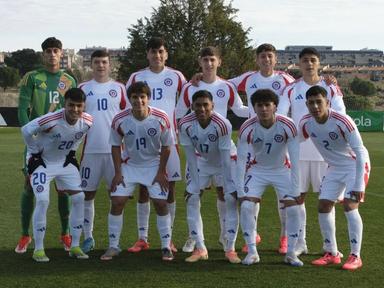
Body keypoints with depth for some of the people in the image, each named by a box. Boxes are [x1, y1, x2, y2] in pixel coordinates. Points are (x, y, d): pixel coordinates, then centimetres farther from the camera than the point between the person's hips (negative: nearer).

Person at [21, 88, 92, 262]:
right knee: (42, 201, -18)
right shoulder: (51, 120, -33)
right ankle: (38, 249, -5)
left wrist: (72, 151, 5)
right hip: (42, 162, -5)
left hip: (65, 162, 5)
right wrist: (35, 153, -13)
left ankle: (75, 246, 8)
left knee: (79, 199, -3)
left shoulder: (87, 121, -16)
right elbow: (26, 130, -21)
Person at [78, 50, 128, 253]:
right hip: (90, 150, 0)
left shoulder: (119, 88, 7)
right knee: (87, 193, 4)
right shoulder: (83, 89, 7)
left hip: (115, 149, 0)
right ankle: (88, 237, 14)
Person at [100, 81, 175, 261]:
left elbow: (166, 146, -7)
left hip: (154, 165, -1)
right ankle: (113, 247, 6)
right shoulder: (120, 120, -16)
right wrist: (118, 172, -6)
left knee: (160, 203, -8)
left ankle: (166, 247, 6)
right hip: (130, 165, 1)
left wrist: (161, 172, -7)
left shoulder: (161, 119, -18)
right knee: (116, 202, -7)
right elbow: (115, 146, -3)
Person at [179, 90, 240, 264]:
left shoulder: (223, 125, -32)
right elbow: (191, 156, -16)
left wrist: (228, 185, -23)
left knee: (231, 200, -11)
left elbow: (225, 158, -26)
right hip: (200, 162, 2)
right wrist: (194, 183, -16)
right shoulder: (185, 124, -25)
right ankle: (200, 249, 4)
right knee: (191, 200, -6)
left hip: (222, 163, -2)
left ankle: (230, 249, -1)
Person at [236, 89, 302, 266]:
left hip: (282, 170, 0)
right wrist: (240, 191, -21)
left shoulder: (288, 126, -25)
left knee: (293, 208, -12)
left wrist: (295, 190, -24)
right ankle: (252, 252, 0)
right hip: (257, 170, 1)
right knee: (246, 206, -15)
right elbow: (241, 161, -18)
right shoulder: (247, 129, -22)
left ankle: (291, 253, 6)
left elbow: (294, 160, -22)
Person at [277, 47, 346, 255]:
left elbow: (341, 115, -6)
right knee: (298, 196, 4)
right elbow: (279, 115, -3)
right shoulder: (291, 90, 4)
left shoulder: (330, 88, 2)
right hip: (298, 151, 1)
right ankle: (300, 242, 14)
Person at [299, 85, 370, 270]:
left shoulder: (342, 122, -29)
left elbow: (360, 152, -26)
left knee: (349, 205, -19)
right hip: (334, 168, 6)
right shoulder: (306, 123, -13)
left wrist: (359, 185, -29)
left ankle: (355, 256, -10)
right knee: (323, 206, 0)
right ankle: (332, 254, 13)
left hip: (356, 165, -6)